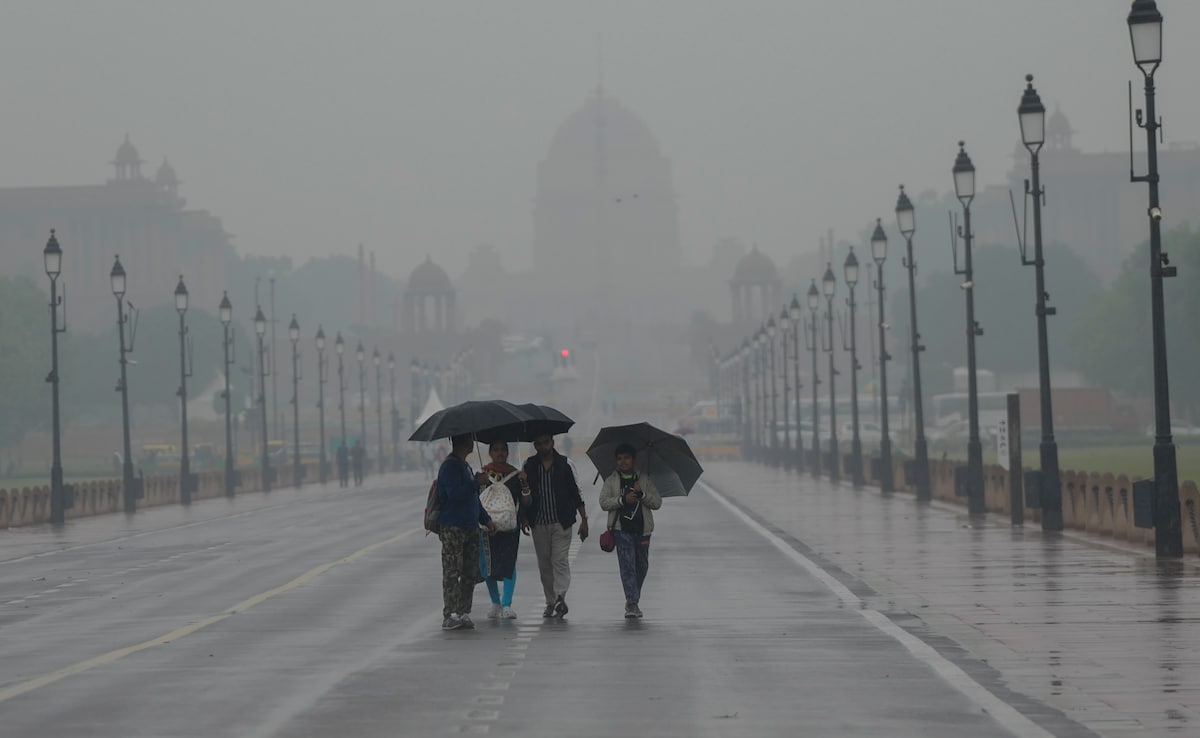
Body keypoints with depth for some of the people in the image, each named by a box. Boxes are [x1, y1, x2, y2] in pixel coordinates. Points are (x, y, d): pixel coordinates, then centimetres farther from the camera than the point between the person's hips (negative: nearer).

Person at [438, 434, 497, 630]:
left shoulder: (465, 466, 19)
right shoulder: (450, 466, -11)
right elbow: (455, 494, -24)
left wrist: (486, 519, 25)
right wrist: (477, 482, -17)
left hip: (470, 527, 9)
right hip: (452, 527, -9)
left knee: (470, 573, 8)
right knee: (452, 573, -8)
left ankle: (464, 613, 12)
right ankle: (450, 616, -9)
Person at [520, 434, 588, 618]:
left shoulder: (565, 464, 1)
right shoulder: (529, 465, 6)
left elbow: (577, 492, 5)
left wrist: (584, 520, 2)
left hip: (562, 522, -3)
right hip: (539, 523, 3)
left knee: (560, 560, -13)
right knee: (544, 563, 6)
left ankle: (560, 598, -23)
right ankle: (550, 602, 13)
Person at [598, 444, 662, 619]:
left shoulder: (644, 480, 10)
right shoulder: (611, 481, 8)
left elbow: (657, 502, 5)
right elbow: (604, 502, -2)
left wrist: (642, 494, -12)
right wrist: (623, 500, -15)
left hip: (642, 529, 2)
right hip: (622, 529, -2)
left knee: (642, 565, 10)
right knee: (627, 564, -12)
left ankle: (632, 600, 27)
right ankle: (632, 603, -14)